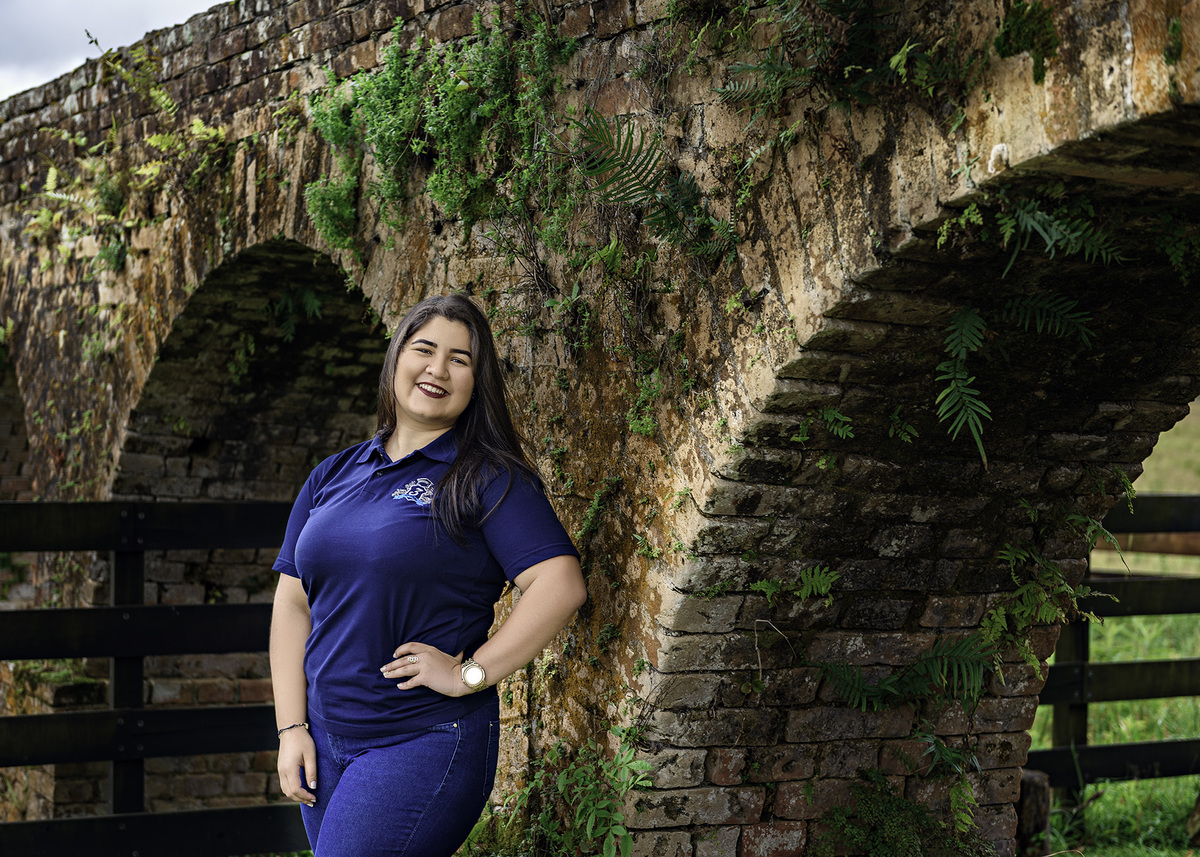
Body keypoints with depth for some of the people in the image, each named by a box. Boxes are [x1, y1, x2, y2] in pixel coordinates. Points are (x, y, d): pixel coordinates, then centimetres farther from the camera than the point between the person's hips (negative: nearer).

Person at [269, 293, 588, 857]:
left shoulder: (488, 478, -5)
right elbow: (293, 602, 12)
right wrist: (292, 729, 4)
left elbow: (561, 586, -16)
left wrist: (469, 674, -15)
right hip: (326, 742, 6)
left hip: (426, 744, -6)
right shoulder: (332, 476, 12)